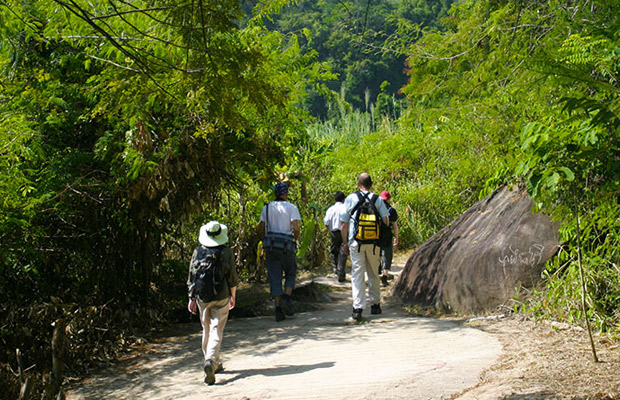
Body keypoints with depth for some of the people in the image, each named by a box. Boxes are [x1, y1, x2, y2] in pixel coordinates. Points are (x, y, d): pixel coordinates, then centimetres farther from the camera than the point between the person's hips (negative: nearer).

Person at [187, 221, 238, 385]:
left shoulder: (198, 252, -2)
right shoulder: (226, 252, -7)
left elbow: (191, 277, 2)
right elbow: (232, 278, -3)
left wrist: (191, 298, 11)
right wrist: (233, 296, 11)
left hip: (202, 298, 3)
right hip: (221, 297, -2)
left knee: (206, 330, 17)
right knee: (217, 330, -2)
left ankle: (212, 362, 26)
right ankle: (211, 361, -22)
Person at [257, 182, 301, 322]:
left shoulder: (267, 207, 7)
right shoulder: (291, 207, -4)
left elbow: (260, 229, 7)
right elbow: (296, 228, -13)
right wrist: (295, 240, 4)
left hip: (271, 246, 3)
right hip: (287, 245, -3)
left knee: (275, 277, 4)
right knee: (291, 273, 16)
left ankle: (278, 310, -1)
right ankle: (287, 298, -6)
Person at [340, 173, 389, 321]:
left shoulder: (350, 199, 2)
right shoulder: (378, 199, 4)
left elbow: (343, 224, 2)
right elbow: (385, 220, -2)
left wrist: (345, 242, 10)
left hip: (355, 242, -1)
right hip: (374, 242, 1)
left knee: (357, 274, -1)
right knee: (373, 274, 15)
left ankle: (358, 308, -10)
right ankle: (375, 304, 23)